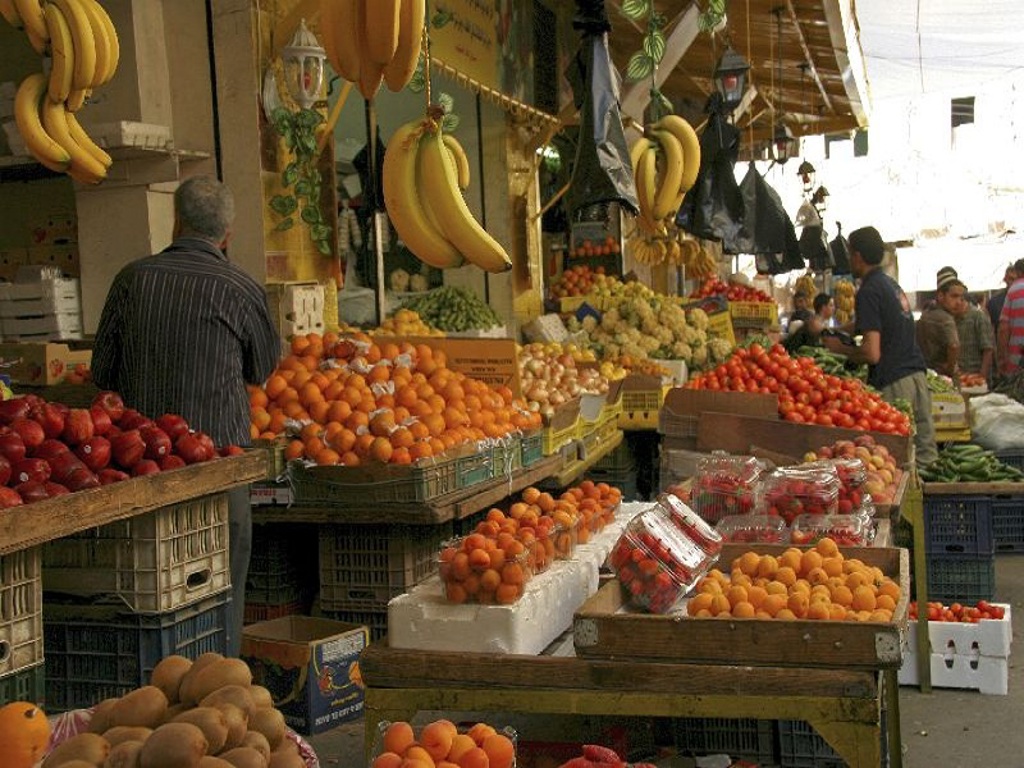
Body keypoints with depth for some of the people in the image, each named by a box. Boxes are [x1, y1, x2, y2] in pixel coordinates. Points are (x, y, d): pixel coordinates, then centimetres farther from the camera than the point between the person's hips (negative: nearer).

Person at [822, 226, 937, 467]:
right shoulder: (892, 284, 16)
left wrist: (839, 348, -2)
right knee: (925, 448, 10)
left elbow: (872, 354, -18)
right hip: (917, 374, 9)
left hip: (892, 382, -9)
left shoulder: (869, 292, -12)